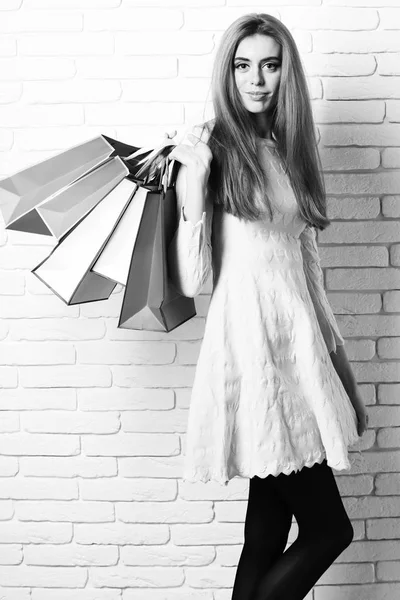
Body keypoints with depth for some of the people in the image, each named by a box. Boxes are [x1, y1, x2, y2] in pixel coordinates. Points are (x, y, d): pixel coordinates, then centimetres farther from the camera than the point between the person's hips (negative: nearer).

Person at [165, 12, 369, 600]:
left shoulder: (289, 149, 14)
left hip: (299, 338, 7)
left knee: (268, 539, 10)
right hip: (249, 340, -7)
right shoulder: (211, 148, -5)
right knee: (329, 528, -1)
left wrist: (332, 346, 18)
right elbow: (189, 281, -11)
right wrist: (193, 178, -19)